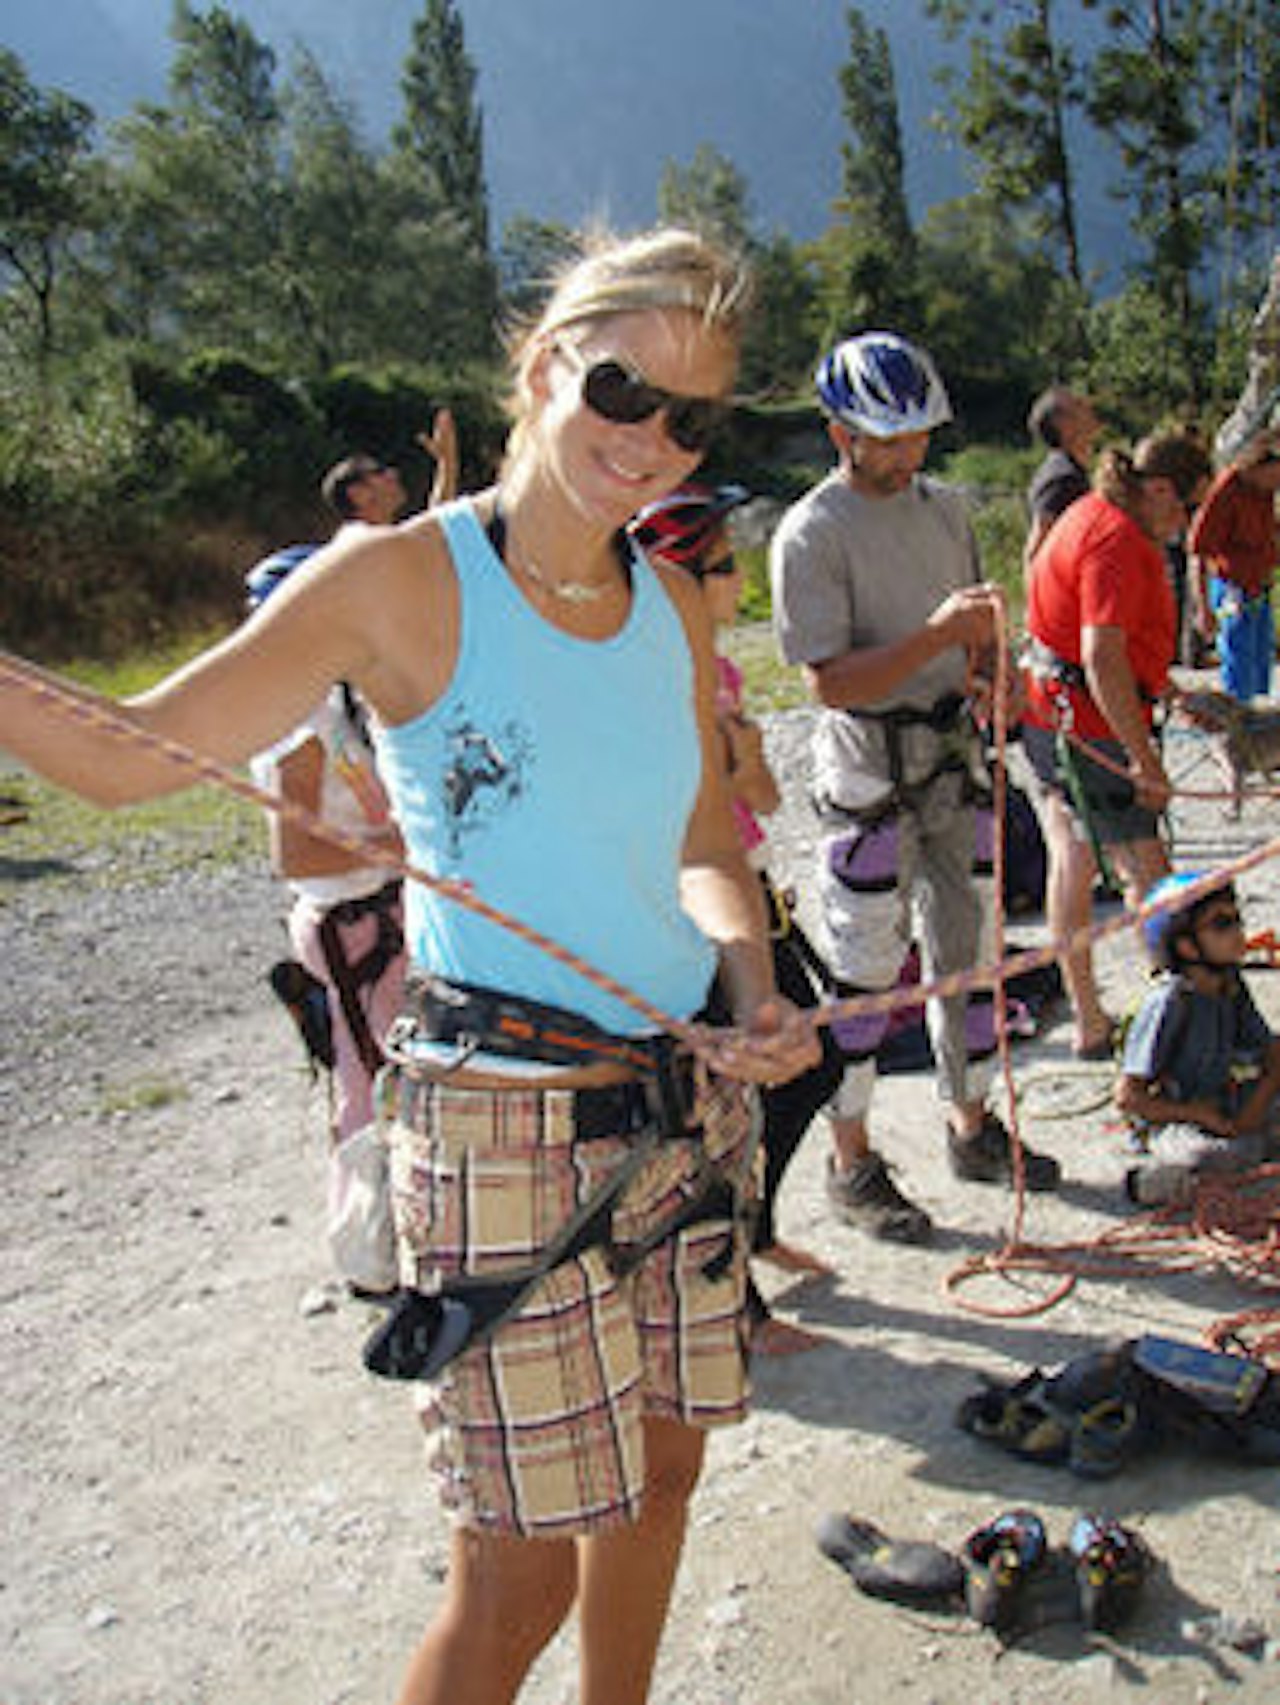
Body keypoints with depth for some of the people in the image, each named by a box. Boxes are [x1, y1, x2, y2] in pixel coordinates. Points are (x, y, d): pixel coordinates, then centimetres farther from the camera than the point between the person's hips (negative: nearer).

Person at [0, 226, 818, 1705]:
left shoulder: (675, 608, 7)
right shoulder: (403, 581, -11)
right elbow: (129, 753, -11)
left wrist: (749, 987, -3)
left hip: (687, 1094, 7)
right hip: (505, 1122, -6)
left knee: (662, 1465, 20)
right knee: (519, 1581, 1)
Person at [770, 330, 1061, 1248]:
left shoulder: (945, 506, 9)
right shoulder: (810, 534, -13)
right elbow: (832, 681, -19)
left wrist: (985, 634, -2)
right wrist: (937, 634, -28)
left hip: (954, 755, 7)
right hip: (868, 769, -7)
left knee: (969, 945, 14)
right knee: (865, 969, 0)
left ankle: (973, 1126, 30)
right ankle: (853, 1163, 12)